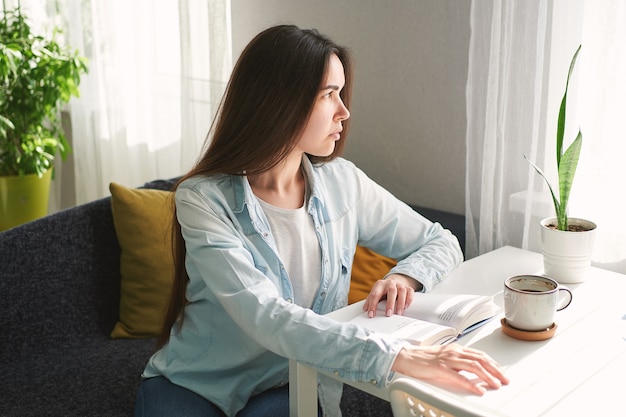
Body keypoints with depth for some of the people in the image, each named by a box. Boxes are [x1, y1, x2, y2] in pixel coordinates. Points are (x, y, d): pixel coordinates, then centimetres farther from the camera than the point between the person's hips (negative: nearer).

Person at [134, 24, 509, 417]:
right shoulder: (203, 200, -18)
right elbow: (266, 318, -30)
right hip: (193, 385, -1)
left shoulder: (343, 183, -5)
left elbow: (441, 243, 7)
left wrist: (405, 276, -16)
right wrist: (396, 355, -39)